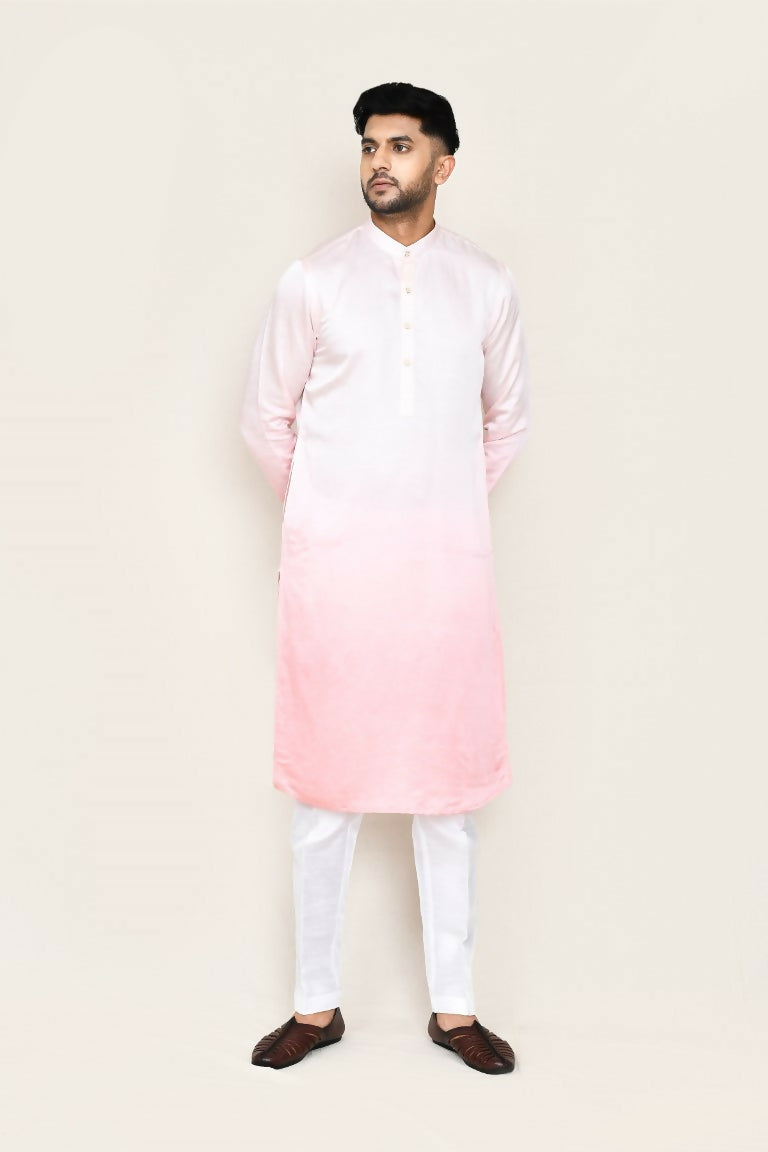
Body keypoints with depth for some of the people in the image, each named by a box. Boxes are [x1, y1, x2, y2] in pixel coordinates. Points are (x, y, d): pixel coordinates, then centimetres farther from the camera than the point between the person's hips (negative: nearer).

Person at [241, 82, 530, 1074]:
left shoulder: (485, 285, 5)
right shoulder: (313, 279, 0)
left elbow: (508, 418, 17)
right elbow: (266, 418, 8)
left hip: (447, 567, 1)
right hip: (331, 566, -1)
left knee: (449, 783, 7)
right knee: (326, 783, 5)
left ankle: (454, 1006, 20)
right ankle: (316, 1003, 20)